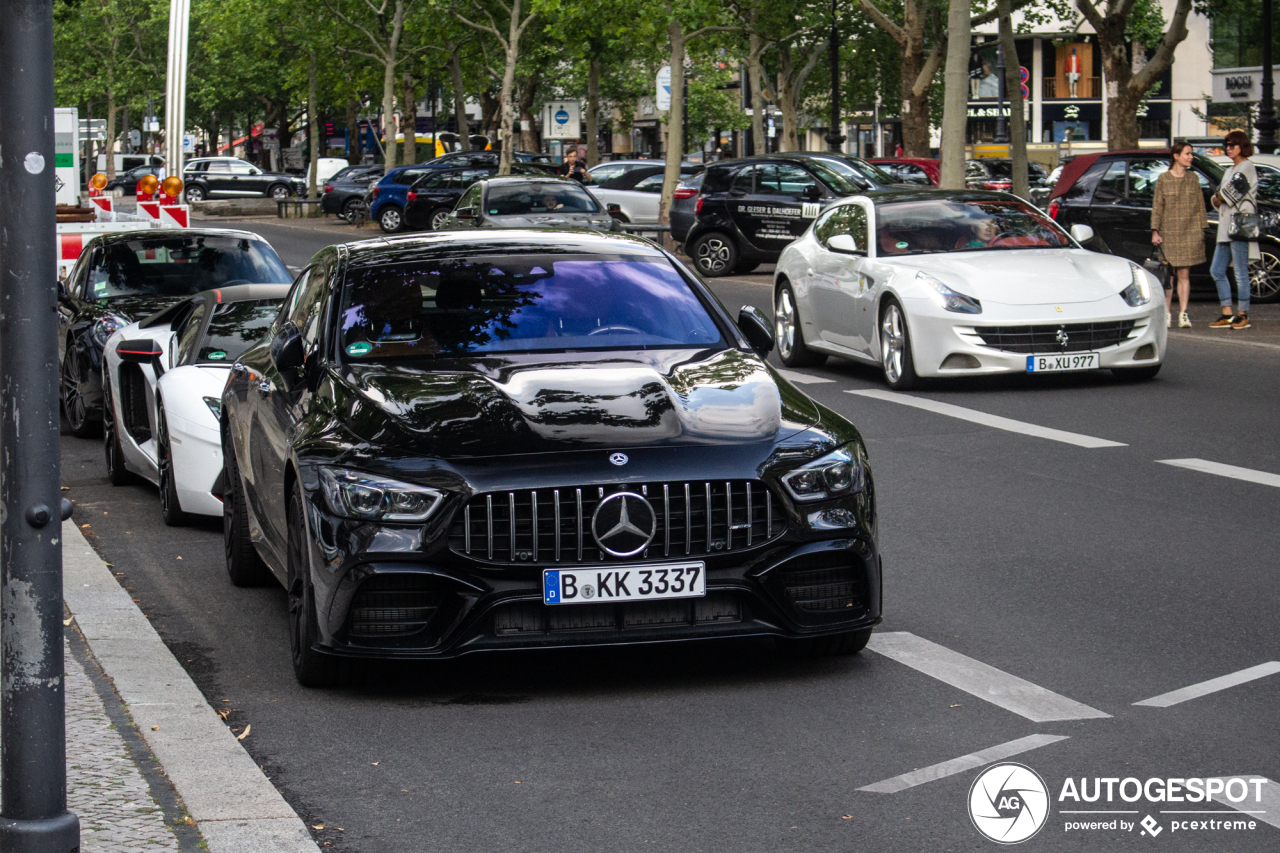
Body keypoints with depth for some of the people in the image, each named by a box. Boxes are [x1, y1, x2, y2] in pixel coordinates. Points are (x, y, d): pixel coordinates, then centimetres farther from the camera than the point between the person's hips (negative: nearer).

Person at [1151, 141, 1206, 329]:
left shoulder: (1193, 178, 9)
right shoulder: (1163, 179, 2)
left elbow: (1200, 204, 12)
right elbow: (1157, 206, 1)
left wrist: (1201, 228, 6)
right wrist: (1155, 231, -5)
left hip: (1190, 232, 1)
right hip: (1169, 232, -1)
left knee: (1184, 274, -1)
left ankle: (1183, 314, 1)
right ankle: (1166, 313, 10)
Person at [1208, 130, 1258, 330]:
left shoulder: (1247, 167, -4)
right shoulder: (1231, 170, 23)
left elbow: (1235, 192, -14)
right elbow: (1219, 199, 21)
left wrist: (1221, 196, 2)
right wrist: (1216, 199, -1)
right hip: (1226, 227, 10)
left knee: (1241, 272, -8)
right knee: (1217, 271, 7)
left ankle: (1243, 315, -4)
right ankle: (1227, 315, 10)